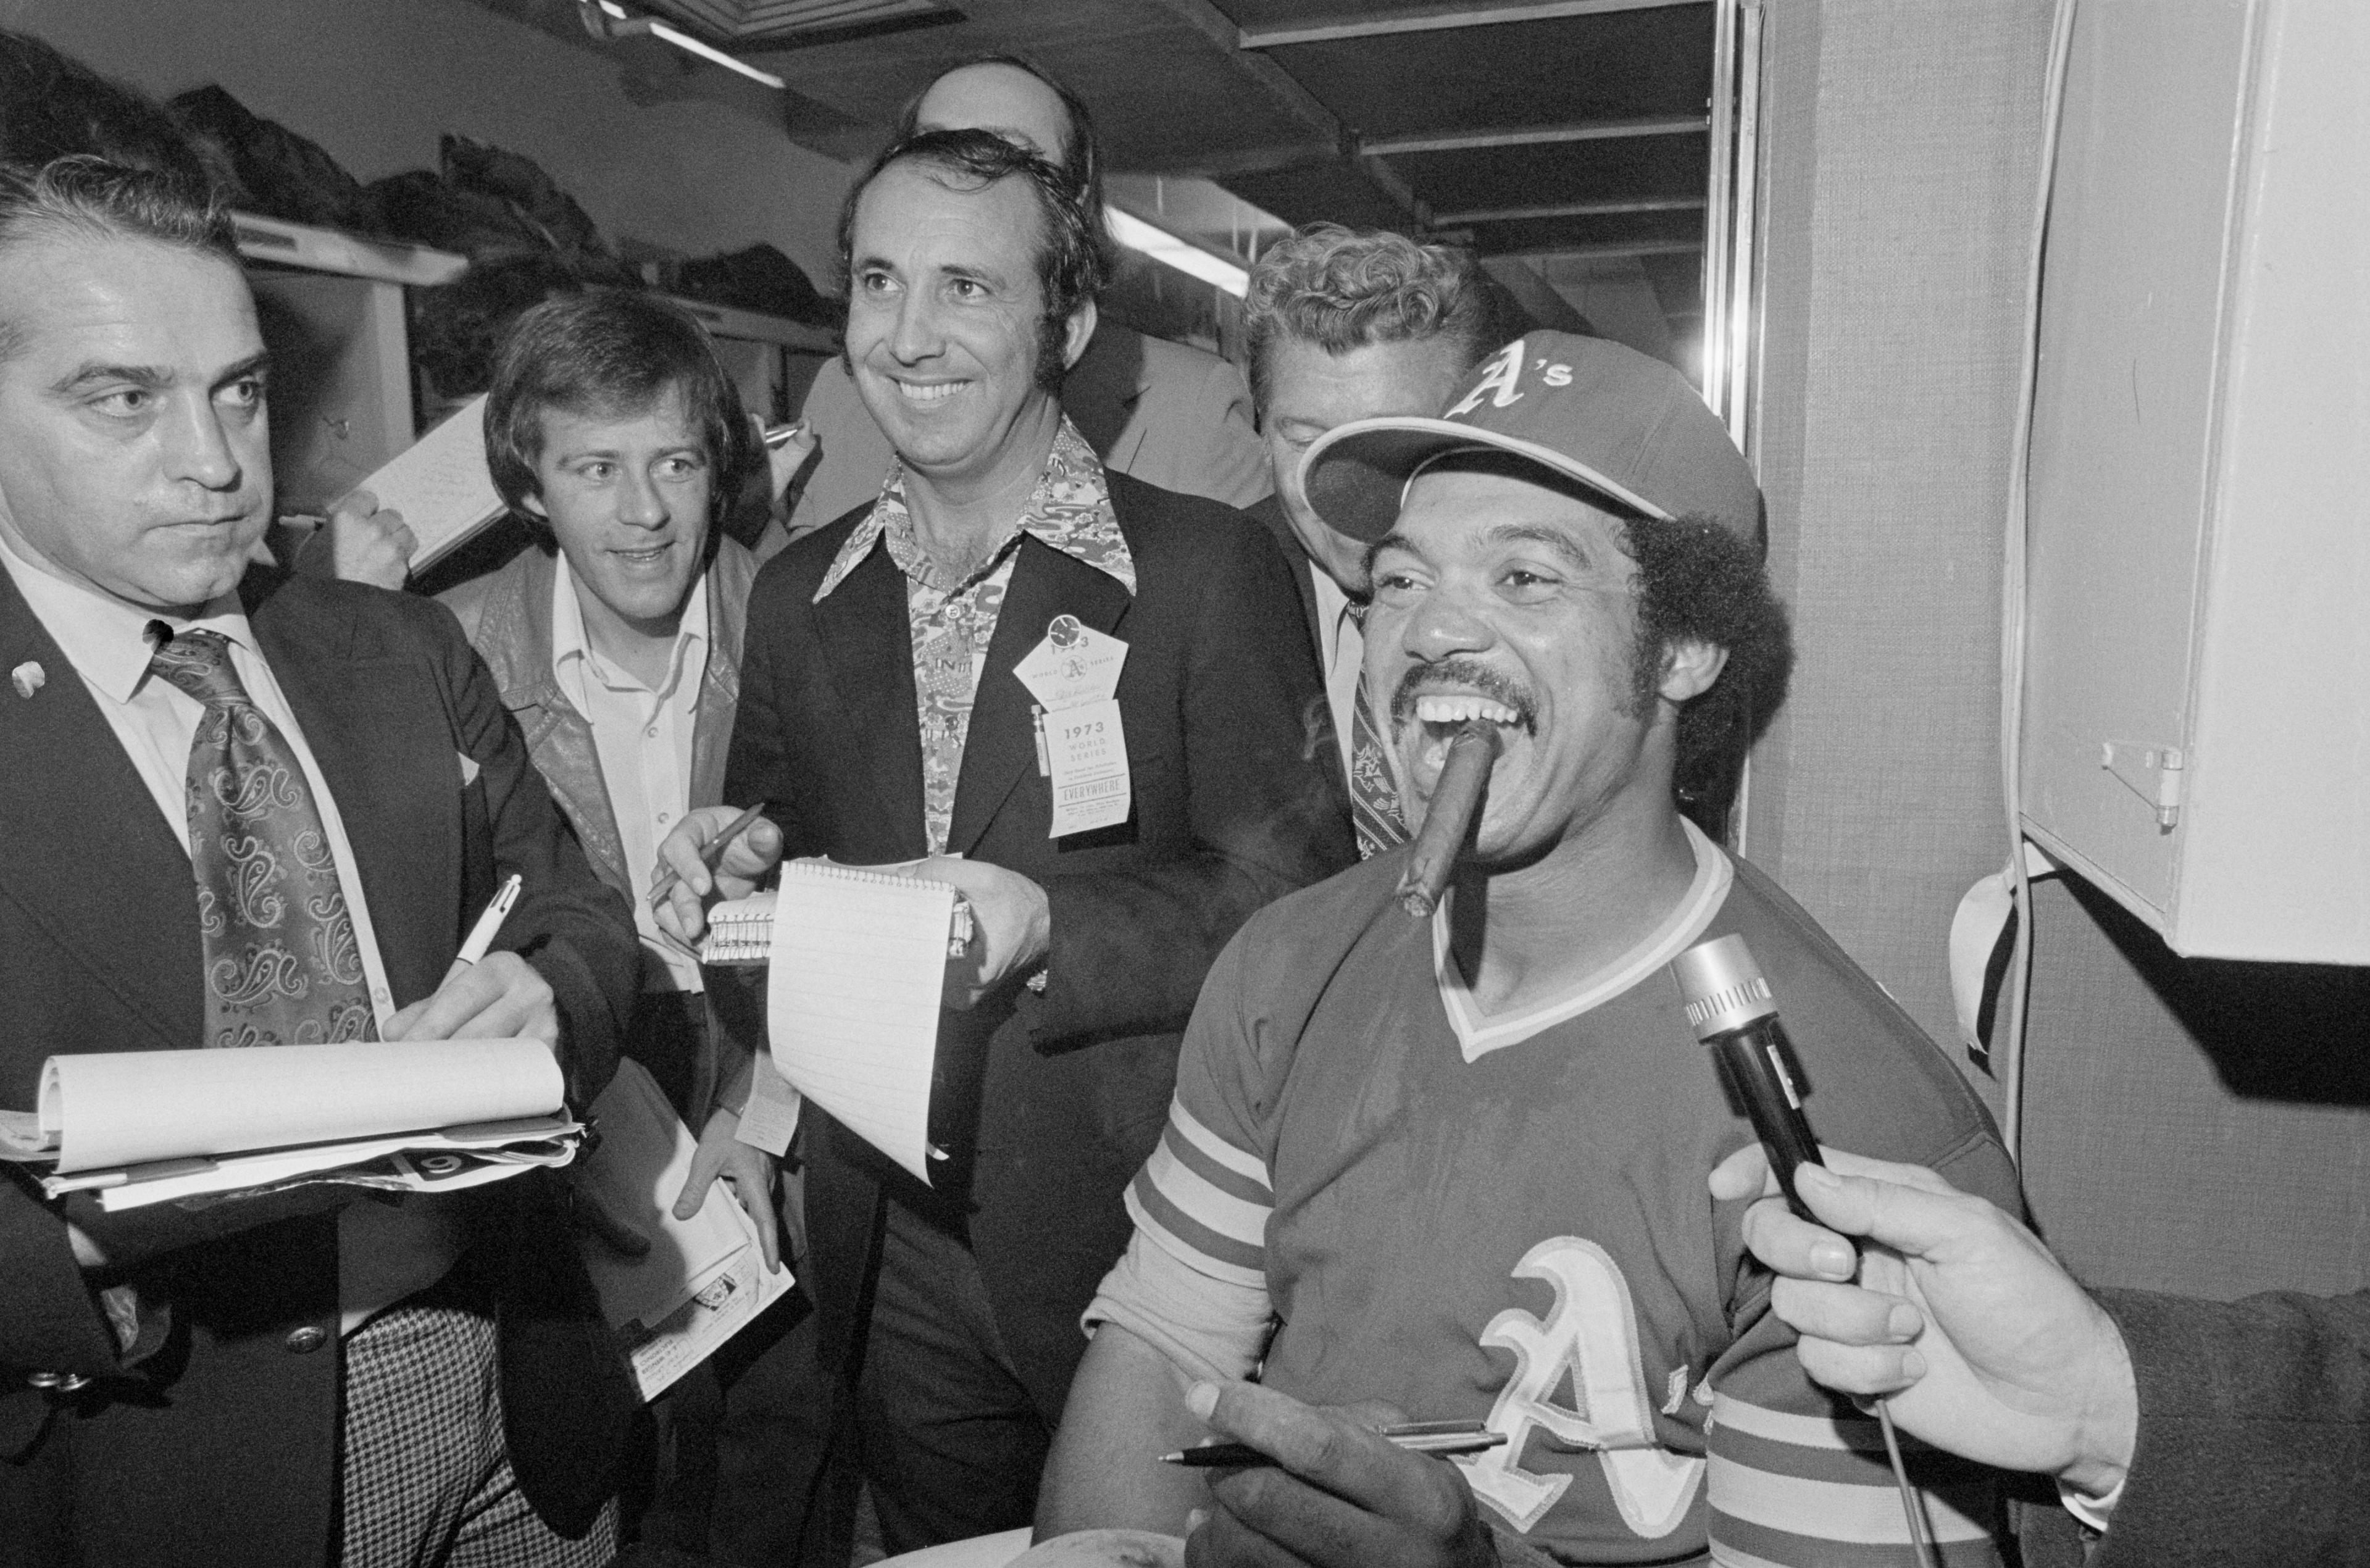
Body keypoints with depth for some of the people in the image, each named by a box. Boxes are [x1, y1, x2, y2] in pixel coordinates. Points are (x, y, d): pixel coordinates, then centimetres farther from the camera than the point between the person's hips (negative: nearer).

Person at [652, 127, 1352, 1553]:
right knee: (939, 1550, 22)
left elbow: (1292, 890, -14)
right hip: (893, 1257, 5)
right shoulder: (797, 593, 6)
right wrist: (737, 869, -9)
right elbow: (781, 845, 13)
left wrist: (1050, 923, -27)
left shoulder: (1207, 567, -10)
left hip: (1140, 1239, -4)